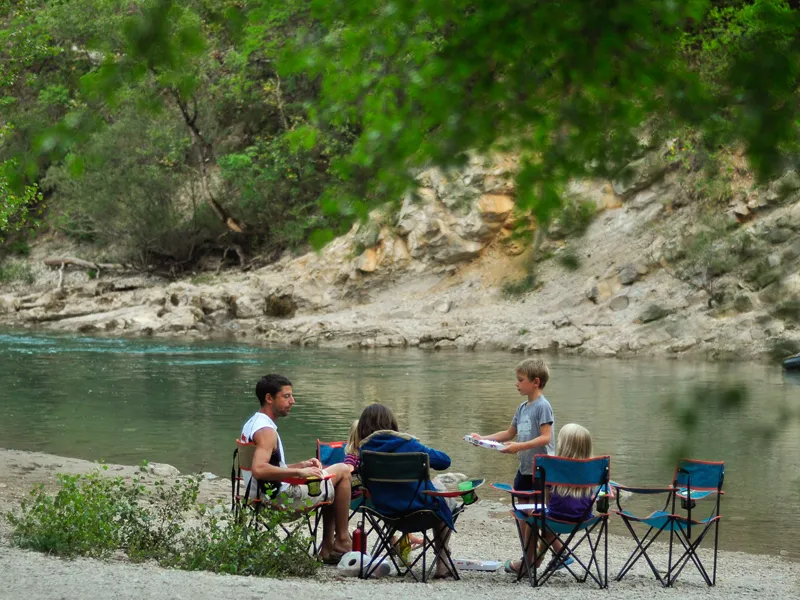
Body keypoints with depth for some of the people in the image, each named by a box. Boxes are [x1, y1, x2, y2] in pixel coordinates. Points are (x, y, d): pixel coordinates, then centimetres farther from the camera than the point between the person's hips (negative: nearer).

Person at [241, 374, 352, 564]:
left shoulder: (251, 424, 12)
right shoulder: (266, 431, -21)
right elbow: (259, 470, -36)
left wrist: (301, 465, 10)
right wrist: (299, 472, -30)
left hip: (265, 496, 10)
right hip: (282, 498, -10)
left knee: (330, 484, 28)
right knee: (342, 471, 2)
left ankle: (328, 548, 23)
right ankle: (342, 541, 7)